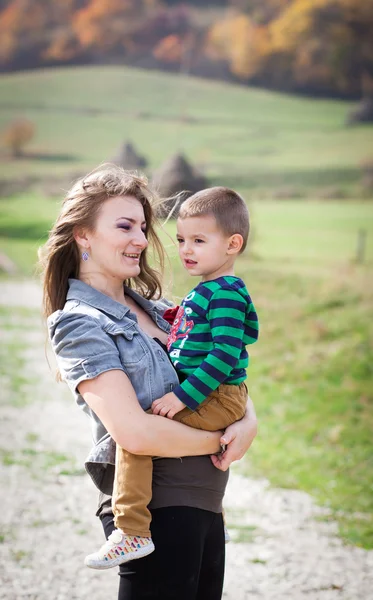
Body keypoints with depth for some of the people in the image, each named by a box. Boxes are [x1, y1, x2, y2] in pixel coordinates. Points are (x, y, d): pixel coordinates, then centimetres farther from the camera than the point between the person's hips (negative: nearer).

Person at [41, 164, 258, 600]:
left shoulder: (152, 308, 14)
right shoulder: (80, 323, -11)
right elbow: (135, 433, -21)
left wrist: (248, 422, -4)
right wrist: (220, 441, -9)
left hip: (204, 501, 8)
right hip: (156, 509, -8)